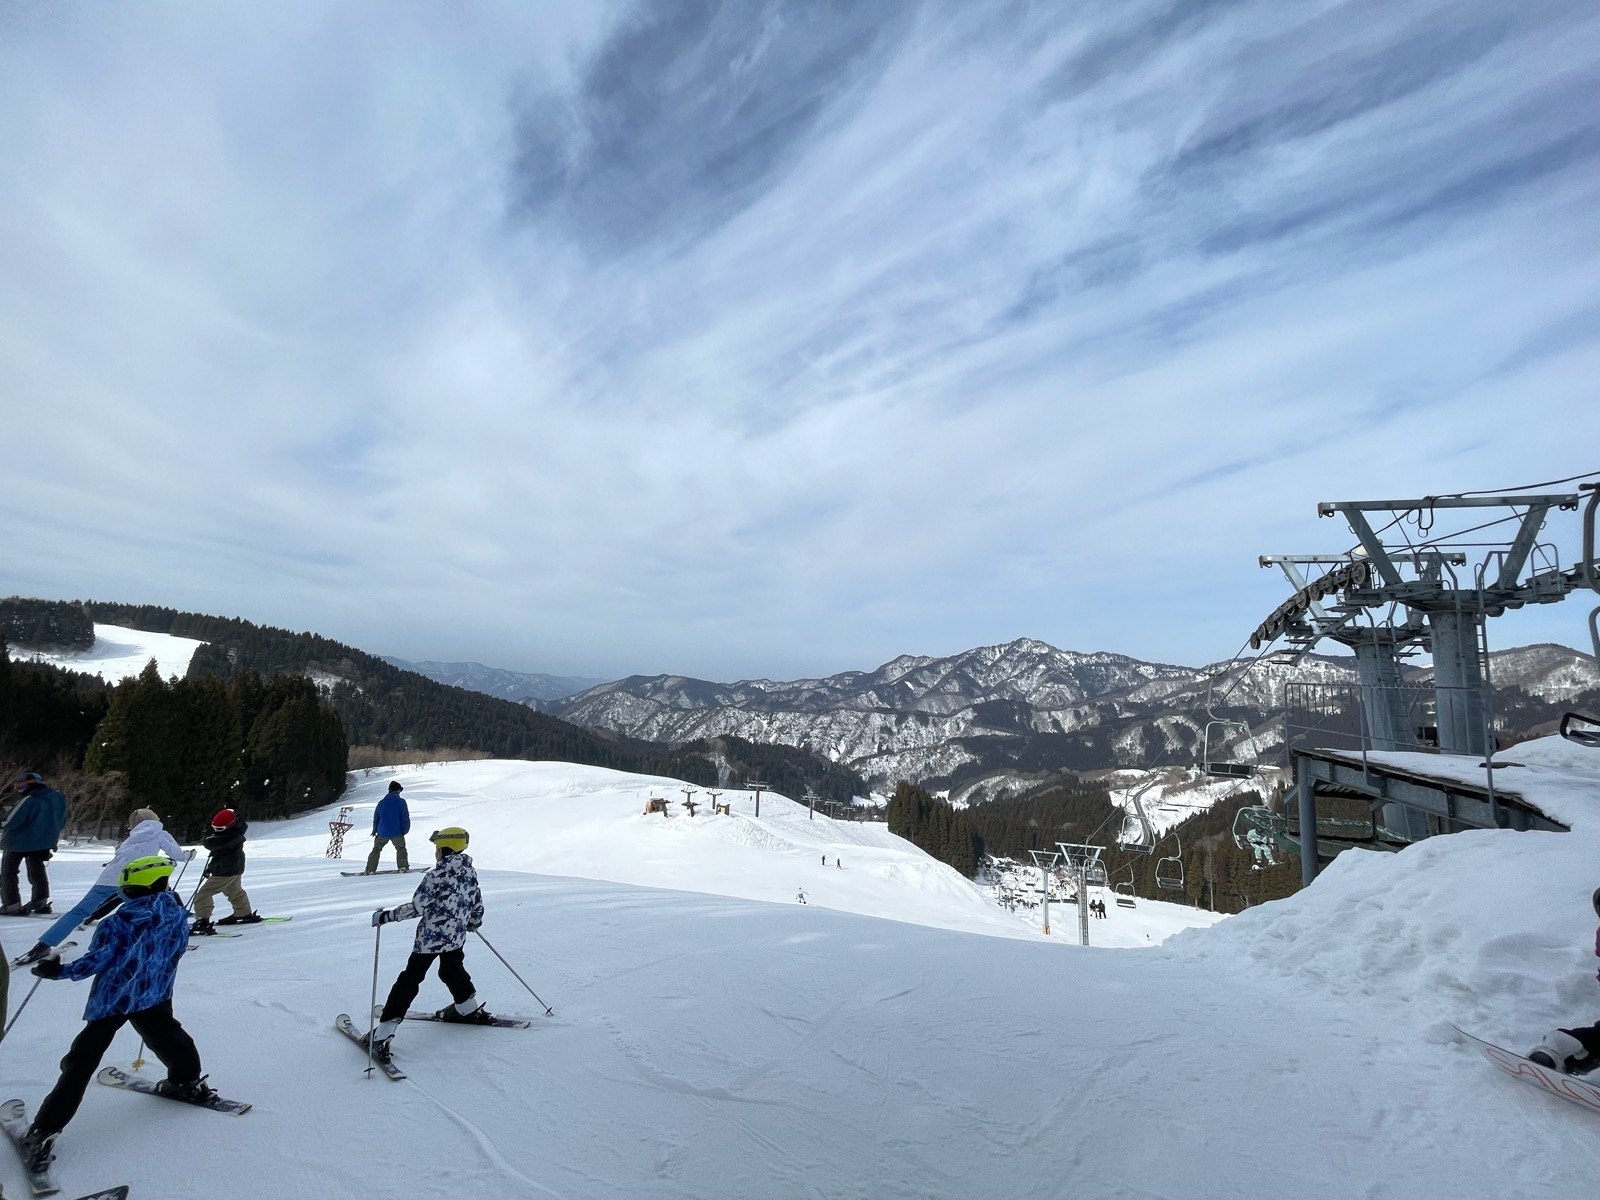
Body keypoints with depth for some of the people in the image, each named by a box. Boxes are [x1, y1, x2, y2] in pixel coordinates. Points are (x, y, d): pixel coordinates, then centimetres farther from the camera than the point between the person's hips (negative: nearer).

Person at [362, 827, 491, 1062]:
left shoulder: (436, 875, -18)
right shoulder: (470, 873, 1)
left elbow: (417, 907, -20)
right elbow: (478, 903, 11)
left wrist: (386, 916, -11)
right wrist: (474, 922, 29)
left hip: (430, 938, -6)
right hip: (456, 937, 6)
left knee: (409, 981, 2)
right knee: (453, 971, 29)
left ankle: (383, 1035, 2)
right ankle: (469, 1009, 41)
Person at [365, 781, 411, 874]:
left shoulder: (381, 802, 6)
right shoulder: (401, 802, -6)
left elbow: (376, 817, 14)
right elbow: (405, 817, -9)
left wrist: (374, 830, 27)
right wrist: (405, 829, 2)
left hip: (382, 833, 3)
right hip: (397, 832, -3)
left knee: (376, 849, 18)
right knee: (401, 848, 13)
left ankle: (370, 870, 14)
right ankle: (403, 866, 1)